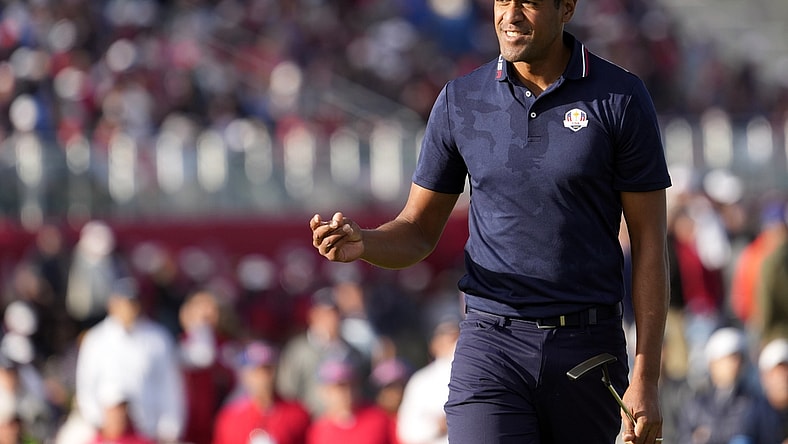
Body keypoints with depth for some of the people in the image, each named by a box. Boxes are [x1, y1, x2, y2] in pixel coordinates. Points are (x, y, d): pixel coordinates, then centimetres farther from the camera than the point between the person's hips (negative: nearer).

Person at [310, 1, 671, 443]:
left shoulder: (621, 98, -2)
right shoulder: (460, 100, 6)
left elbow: (649, 241, -1)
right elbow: (418, 231, 13)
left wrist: (646, 379, -6)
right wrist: (361, 243, -12)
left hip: (589, 349, -1)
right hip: (492, 344, 1)